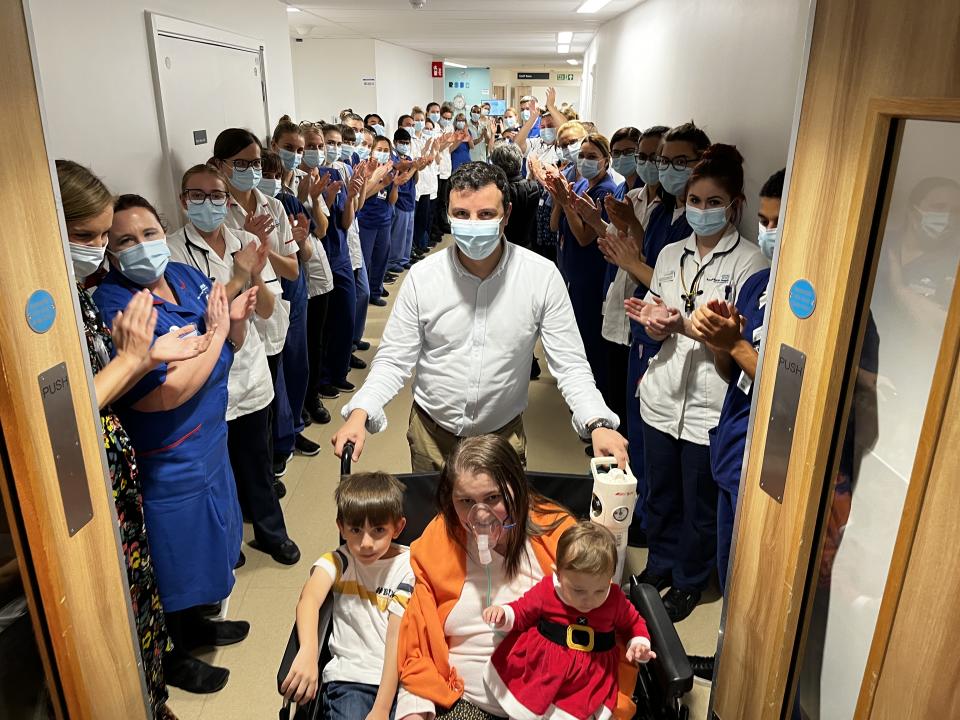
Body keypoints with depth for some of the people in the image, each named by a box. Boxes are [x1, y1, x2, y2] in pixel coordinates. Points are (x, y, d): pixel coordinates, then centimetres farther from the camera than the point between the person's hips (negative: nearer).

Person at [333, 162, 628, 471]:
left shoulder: (543, 276, -14)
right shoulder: (422, 276, -12)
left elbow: (569, 364, -11)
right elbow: (393, 361, -8)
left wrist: (597, 424, -27)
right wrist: (359, 414, -24)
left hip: (504, 435, -1)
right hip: (432, 434, 1)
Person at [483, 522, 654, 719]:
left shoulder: (616, 600, -9)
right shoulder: (545, 591, -11)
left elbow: (632, 624, 11)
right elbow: (521, 614, 5)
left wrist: (639, 644, -7)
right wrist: (503, 614, -14)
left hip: (590, 676, 0)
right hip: (538, 665, 0)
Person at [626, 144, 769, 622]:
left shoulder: (749, 261, -9)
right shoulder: (671, 255, 7)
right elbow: (658, 331, 9)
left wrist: (683, 325, -25)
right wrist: (653, 322, -13)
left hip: (709, 406, -4)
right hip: (662, 395, 5)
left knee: (699, 503, 11)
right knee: (660, 492, 19)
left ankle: (689, 582, 34)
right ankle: (660, 565, 42)